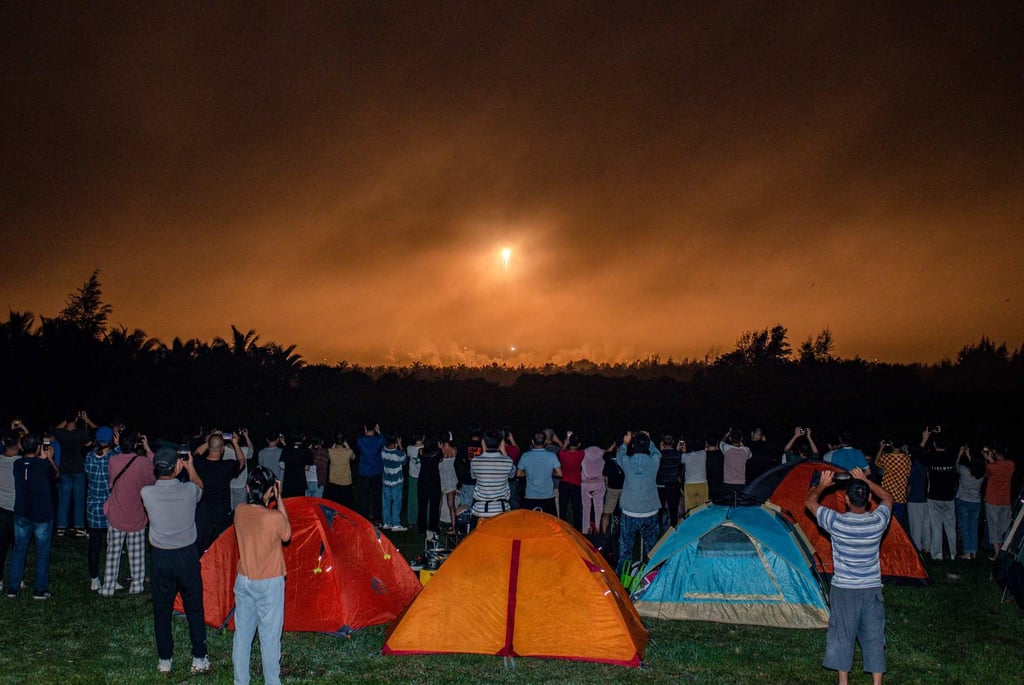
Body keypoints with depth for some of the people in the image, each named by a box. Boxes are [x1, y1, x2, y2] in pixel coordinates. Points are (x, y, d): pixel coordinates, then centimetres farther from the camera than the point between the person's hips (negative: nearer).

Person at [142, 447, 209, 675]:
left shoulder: (146, 493, -13)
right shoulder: (188, 490, -13)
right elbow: (200, 486, 14)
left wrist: (171, 473, 9)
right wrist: (190, 467, 23)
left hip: (161, 558, 0)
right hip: (187, 555, 0)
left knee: (162, 610, 13)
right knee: (194, 609, 12)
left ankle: (164, 661, 21)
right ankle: (199, 659, 17)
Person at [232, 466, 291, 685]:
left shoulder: (239, 512, -8)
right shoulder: (276, 517, -23)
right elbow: (286, 536, -2)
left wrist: (272, 502, 3)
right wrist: (279, 499, -6)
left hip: (243, 581, 5)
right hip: (269, 584, -5)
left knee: (242, 632, 16)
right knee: (270, 636, 8)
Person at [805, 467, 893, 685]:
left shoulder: (836, 522, -17)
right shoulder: (878, 521, -12)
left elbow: (810, 502, 1)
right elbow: (887, 497, 11)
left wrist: (822, 485, 15)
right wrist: (866, 481, 12)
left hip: (844, 589, -1)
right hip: (872, 588, 2)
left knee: (842, 635, 11)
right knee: (874, 636, 12)